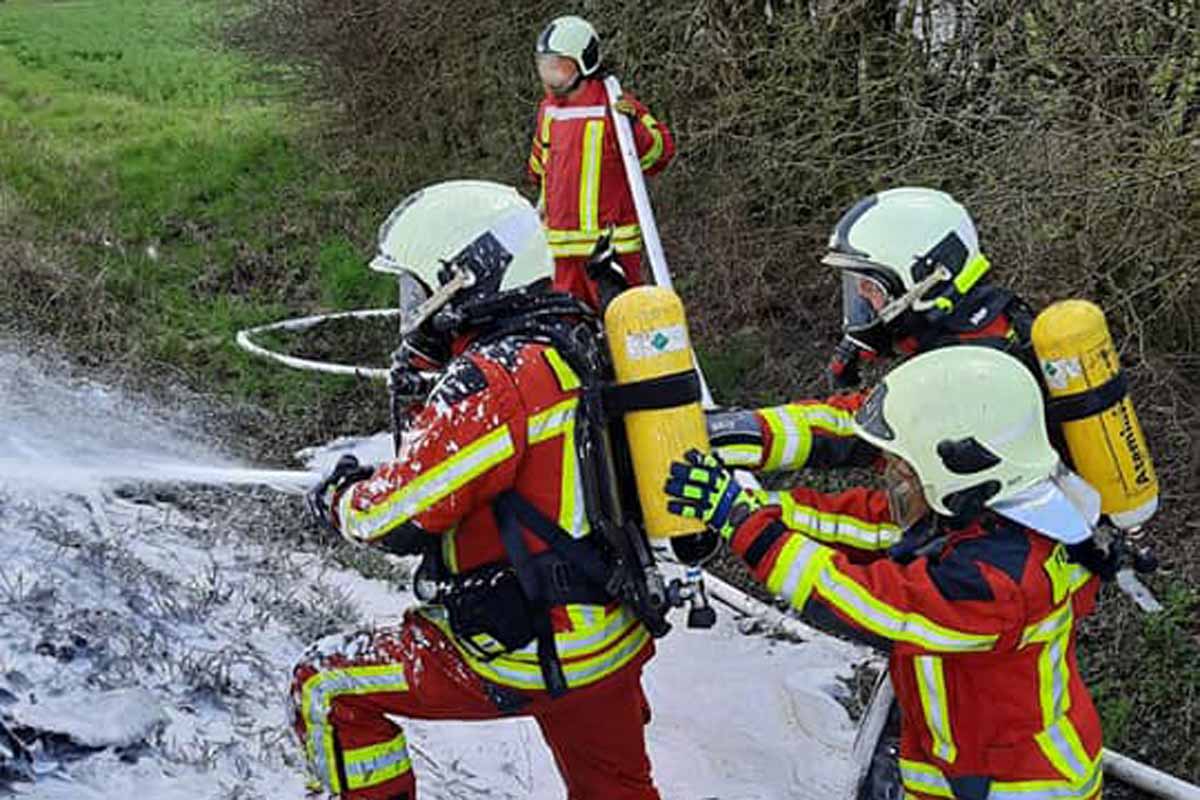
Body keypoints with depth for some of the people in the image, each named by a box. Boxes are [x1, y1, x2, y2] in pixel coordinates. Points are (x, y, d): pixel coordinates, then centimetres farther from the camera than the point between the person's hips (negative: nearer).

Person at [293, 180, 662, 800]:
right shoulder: (576, 342, 5)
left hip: (532, 654, -9)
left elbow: (397, 517, -21)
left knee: (326, 688, 5)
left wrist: (337, 499, 2)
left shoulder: (491, 382, -23)